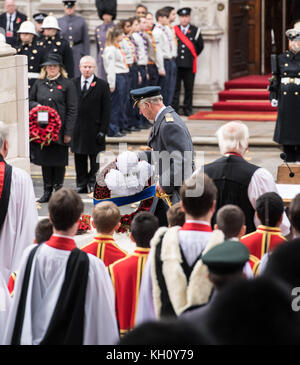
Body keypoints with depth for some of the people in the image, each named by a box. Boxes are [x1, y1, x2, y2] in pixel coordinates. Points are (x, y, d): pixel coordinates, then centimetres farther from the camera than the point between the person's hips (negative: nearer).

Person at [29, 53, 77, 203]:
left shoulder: (67, 84, -1)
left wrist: (68, 132, -10)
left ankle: (58, 189, 14)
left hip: (59, 129, -3)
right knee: (45, 160, 7)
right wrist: (36, 106, -7)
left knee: (59, 161, 2)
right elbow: (30, 101, 18)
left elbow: (72, 110, -4)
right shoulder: (39, 84, 10)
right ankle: (47, 191, 15)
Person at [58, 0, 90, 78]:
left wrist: (86, 56, 0)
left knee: (78, 75, -4)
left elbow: (86, 39, 6)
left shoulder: (81, 21, 6)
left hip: (78, 53, -1)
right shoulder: (58, 22, 7)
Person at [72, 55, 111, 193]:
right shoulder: (73, 84, 7)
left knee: (95, 159, 2)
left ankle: (93, 183, 10)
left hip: (94, 129, -3)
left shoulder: (102, 86, -1)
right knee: (79, 159, 8)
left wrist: (102, 131, -9)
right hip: (77, 129, 3)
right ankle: (81, 184, 16)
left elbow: (106, 111, -3)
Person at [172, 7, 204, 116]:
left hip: (189, 65, 0)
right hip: (176, 64, 0)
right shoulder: (173, 30, 5)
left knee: (189, 89, 5)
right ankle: (174, 109, 3)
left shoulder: (195, 31, 5)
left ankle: (187, 110, 13)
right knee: (175, 88, -1)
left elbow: (200, 46, 15)